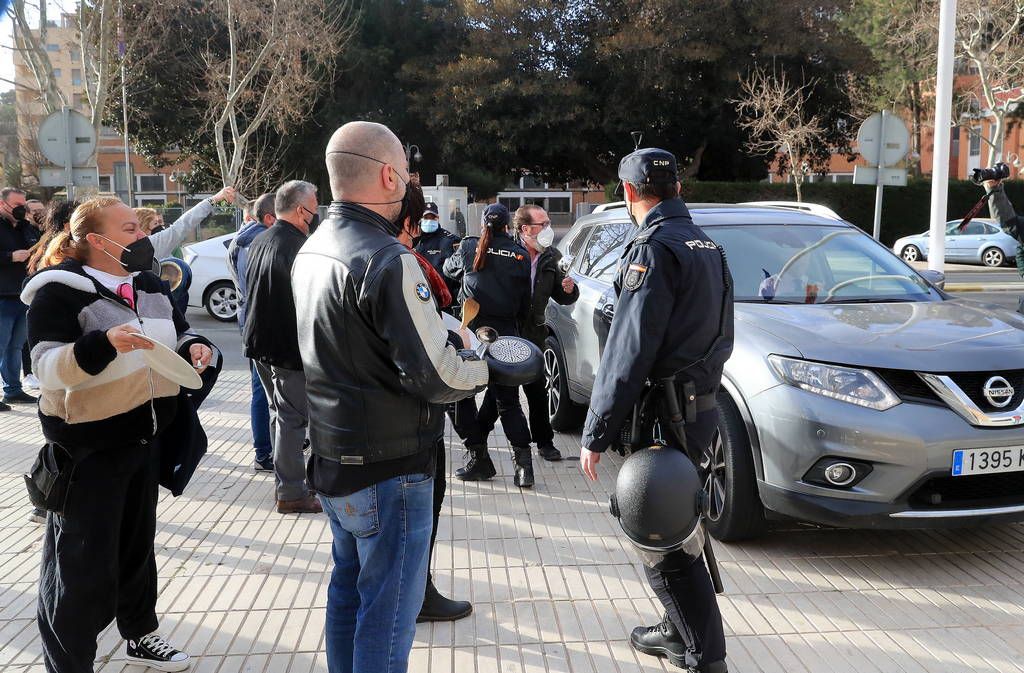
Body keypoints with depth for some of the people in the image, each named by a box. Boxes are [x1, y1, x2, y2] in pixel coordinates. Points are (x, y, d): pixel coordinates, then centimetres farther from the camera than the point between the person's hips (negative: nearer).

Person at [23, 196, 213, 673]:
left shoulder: (146, 285, 7)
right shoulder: (60, 292, -16)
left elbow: (177, 334, 16)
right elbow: (49, 368, -24)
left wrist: (193, 347, -7)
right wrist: (105, 342, -39)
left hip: (143, 437, 7)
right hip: (87, 449, -7)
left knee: (137, 544, 22)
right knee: (82, 563, 1)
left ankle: (140, 634, 40)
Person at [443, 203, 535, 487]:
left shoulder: (469, 247, 1)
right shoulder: (520, 255, 3)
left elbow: (449, 268, 22)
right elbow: (525, 302, 7)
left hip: (472, 330, -2)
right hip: (507, 334, 2)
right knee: (508, 400, 11)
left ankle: (479, 458, 10)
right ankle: (523, 461, 0)